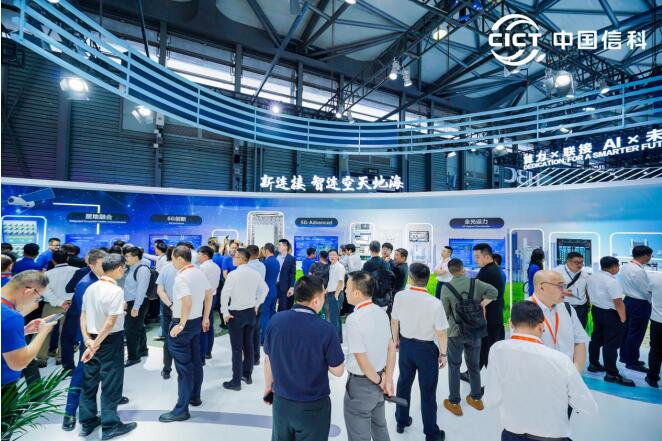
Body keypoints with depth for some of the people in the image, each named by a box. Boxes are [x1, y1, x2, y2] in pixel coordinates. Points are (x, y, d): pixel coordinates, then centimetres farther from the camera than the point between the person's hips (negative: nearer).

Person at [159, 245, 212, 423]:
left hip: (183, 323, -8)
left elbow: (187, 303, -31)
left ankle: (181, 409, 12)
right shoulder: (200, 273, 4)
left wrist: (181, 325, -21)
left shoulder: (181, 277, -20)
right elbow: (209, 295, 10)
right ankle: (195, 396, 34)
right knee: (195, 361, 19)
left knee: (183, 365, 1)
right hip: (197, 321, 8)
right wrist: (205, 318, 16)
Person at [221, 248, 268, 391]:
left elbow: (225, 294, -20)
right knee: (248, 345, 17)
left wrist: (225, 312, -9)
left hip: (236, 313, -6)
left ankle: (236, 381, 13)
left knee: (237, 348, 3)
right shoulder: (255, 273, 0)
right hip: (251, 312, 6)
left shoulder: (234, 274, -16)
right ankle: (247, 374, 30)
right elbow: (265, 289, 12)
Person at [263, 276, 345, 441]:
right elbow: (338, 371, -13)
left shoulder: (275, 320, -13)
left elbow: (268, 360, 0)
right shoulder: (326, 329, -24)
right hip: (313, 406, -3)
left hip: (281, 401, 3)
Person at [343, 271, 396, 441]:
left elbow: (362, 360, -23)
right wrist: (388, 379, 3)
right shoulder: (381, 312, -4)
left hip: (361, 383, -7)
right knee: (380, 427, 28)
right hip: (378, 379, 7)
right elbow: (391, 348, 0)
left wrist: (379, 381, -8)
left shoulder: (354, 319, -27)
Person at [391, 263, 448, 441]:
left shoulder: (400, 296, -15)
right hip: (426, 348, -3)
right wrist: (443, 354, 1)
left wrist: (396, 340, 18)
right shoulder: (435, 303, -25)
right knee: (428, 391, 14)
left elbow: (394, 321, 0)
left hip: (406, 345, 3)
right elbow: (441, 333, -17)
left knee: (404, 383, 23)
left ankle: (401, 422, 43)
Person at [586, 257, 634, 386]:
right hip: (610, 314, -8)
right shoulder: (611, 281, -22)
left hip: (596, 310, 8)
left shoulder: (591, 277, 3)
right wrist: (623, 318, -10)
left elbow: (588, 293, 14)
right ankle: (612, 374, 7)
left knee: (596, 338, 18)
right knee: (611, 343, -1)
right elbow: (618, 303, -21)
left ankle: (593, 364, 29)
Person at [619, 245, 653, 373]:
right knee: (636, 334, 3)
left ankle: (625, 356, 30)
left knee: (626, 330, 17)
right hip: (639, 304, -8)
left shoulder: (625, 267, 3)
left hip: (628, 300, 8)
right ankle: (632, 362, 13)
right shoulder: (639, 271, -22)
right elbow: (647, 291, -15)